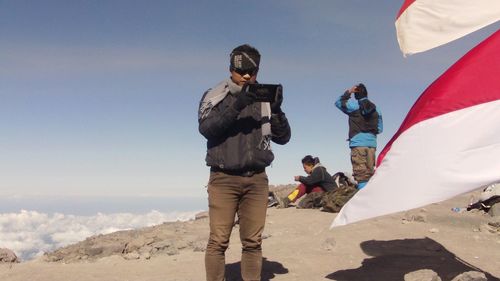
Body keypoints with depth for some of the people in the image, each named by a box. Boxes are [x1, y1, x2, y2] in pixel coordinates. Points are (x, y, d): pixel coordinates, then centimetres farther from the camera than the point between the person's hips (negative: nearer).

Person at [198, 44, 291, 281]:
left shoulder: (264, 99, 11)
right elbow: (205, 128, -11)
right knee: (218, 241, -5)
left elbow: (283, 138, 8)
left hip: (256, 179, 3)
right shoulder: (215, 96, 5)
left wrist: (276, 110, -9)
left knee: (253, 242, 4)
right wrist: (235, 106, -22)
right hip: (223, 178, -2)